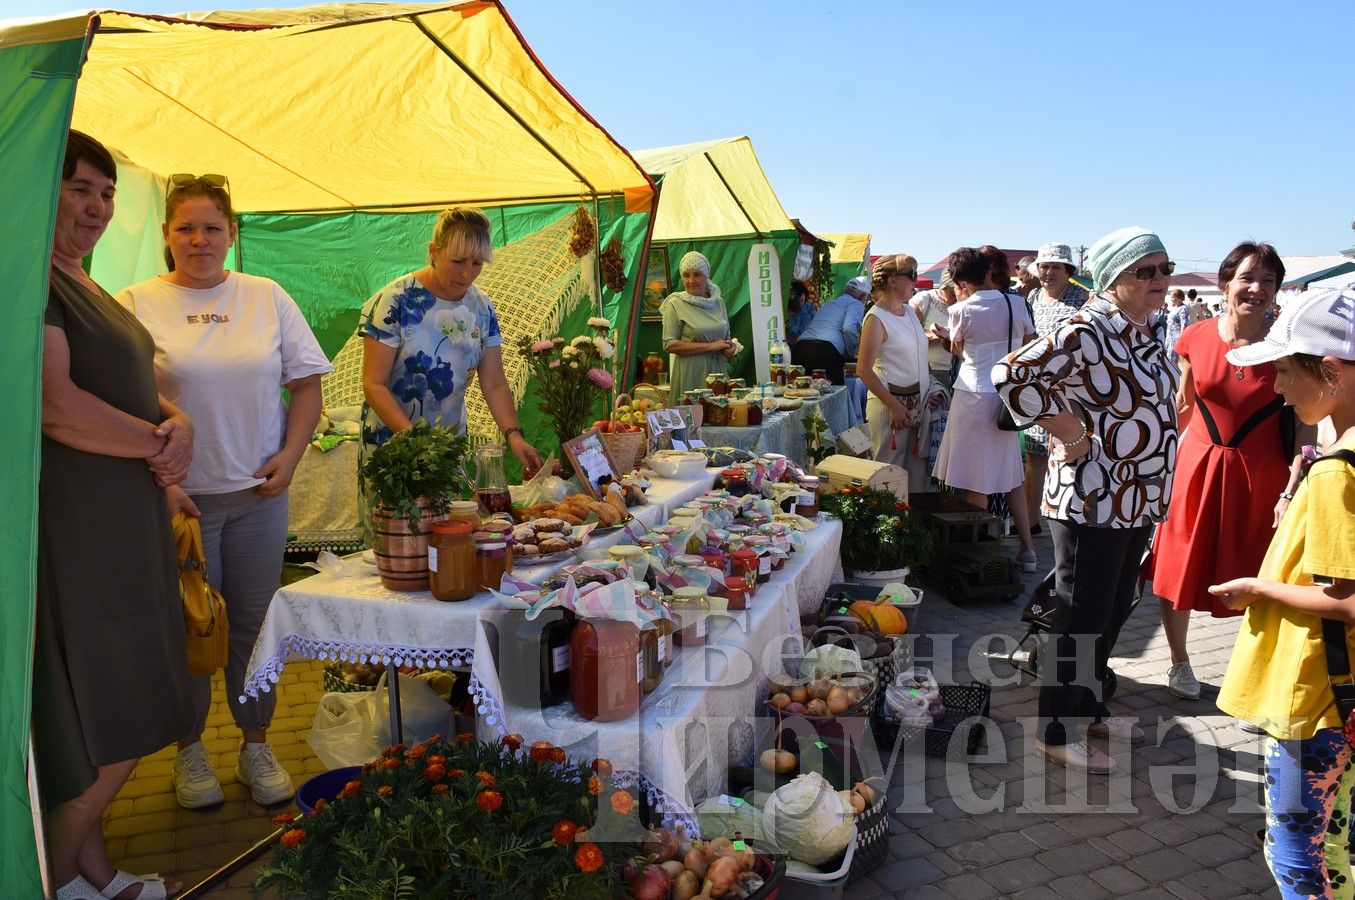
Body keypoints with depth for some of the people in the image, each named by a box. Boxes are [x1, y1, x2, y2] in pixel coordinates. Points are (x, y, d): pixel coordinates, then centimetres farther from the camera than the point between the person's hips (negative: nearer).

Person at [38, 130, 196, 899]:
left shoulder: (86, 288, 18)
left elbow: (134, 387, 22)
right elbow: (57, 405, -24)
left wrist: (178, 422, -1)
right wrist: (159, 443, -11)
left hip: (123, 519, 10)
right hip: (71, 525, -9)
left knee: (128, 711, 15)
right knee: (101, 722, 0)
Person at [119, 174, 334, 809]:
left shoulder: (267, 298, 5)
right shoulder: (135, 304, -2)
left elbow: (307, 384, 7)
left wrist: (289, 457, -4)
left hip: (258, 494, 2)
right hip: (177, 496, -2)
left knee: (255, 624, 10)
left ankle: (256, 746, 25)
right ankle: (189, 750, 26)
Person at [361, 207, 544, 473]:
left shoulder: (482, 308, -1)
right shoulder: (396, 301, -15)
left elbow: (495, 385, -1)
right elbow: (374, 384, -16)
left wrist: (514, 435, -17)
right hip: (391, 440, -4)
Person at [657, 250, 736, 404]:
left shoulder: (718, 302, 11)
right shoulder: (675, 304, -4)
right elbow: (670, 345, -11)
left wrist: (730, 347, 0)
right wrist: (710, 346, -13)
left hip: (718, 371, 5)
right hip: (691, 375, -4)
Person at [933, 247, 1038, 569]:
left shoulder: (962, 311, -8)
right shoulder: (1017, 304, 3)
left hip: (975, 395, -5)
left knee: (977, 482, 2)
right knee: (1010, 476, 15)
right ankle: (1027, 550, 20)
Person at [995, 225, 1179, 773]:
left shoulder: (1141, 333, 10)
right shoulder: (1087, 332, -19)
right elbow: (1012, 377, -28)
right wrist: (1068, 433, -22)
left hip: (1135, 502, 10)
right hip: (1092, 502, -10)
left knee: (1114, 613, 20)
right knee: (1080, 620, 2)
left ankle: (1090, 709, 38)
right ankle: (1054, 732, 17)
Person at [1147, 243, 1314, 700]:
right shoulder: (1195, 338, -4)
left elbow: (1307, 426, -10)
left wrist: (1291, 491, -16)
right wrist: (1168, 461, 5)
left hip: (1262, 476, -2)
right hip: (1196, 469, 2)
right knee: (1178, 573, 10)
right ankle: (1179, 663, 34)